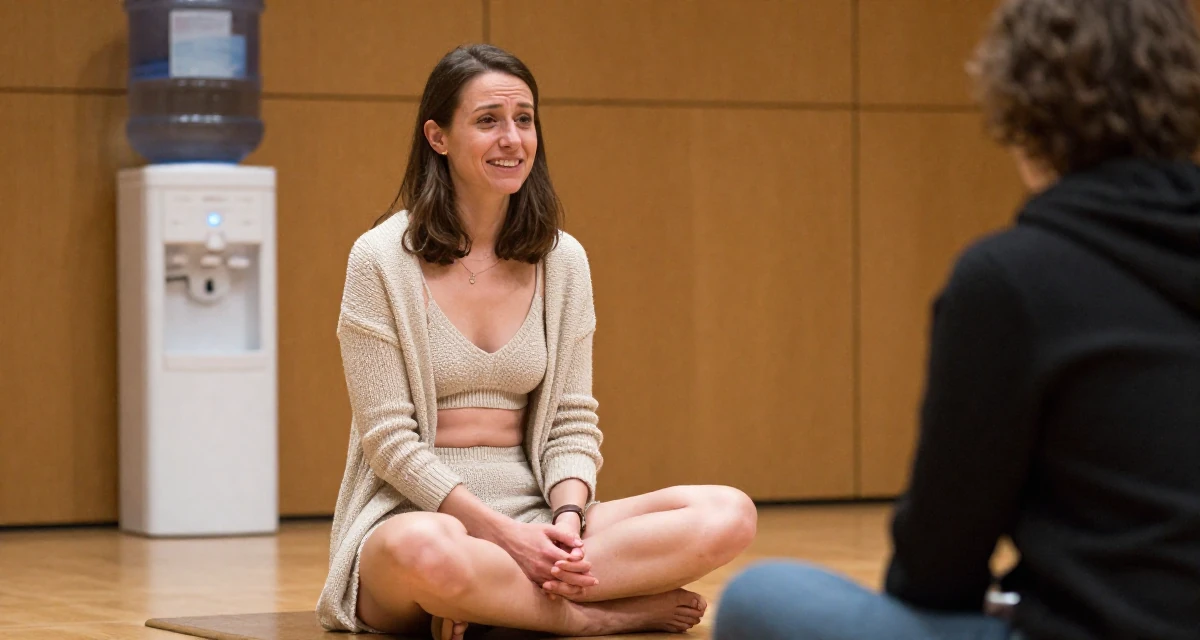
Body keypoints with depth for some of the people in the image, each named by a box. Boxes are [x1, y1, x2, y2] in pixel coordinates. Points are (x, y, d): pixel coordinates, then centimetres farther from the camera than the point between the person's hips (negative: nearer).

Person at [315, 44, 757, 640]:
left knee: (729, 513, -18)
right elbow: (389, 439, -8)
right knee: (426, 552, -43)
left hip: (533, 520, 5)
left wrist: (567, 518, -13)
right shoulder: (382, 259, -4)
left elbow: (572, 423, 9)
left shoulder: (563, 261, 9)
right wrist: (505, 533, -18)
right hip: (413, 514, -5)